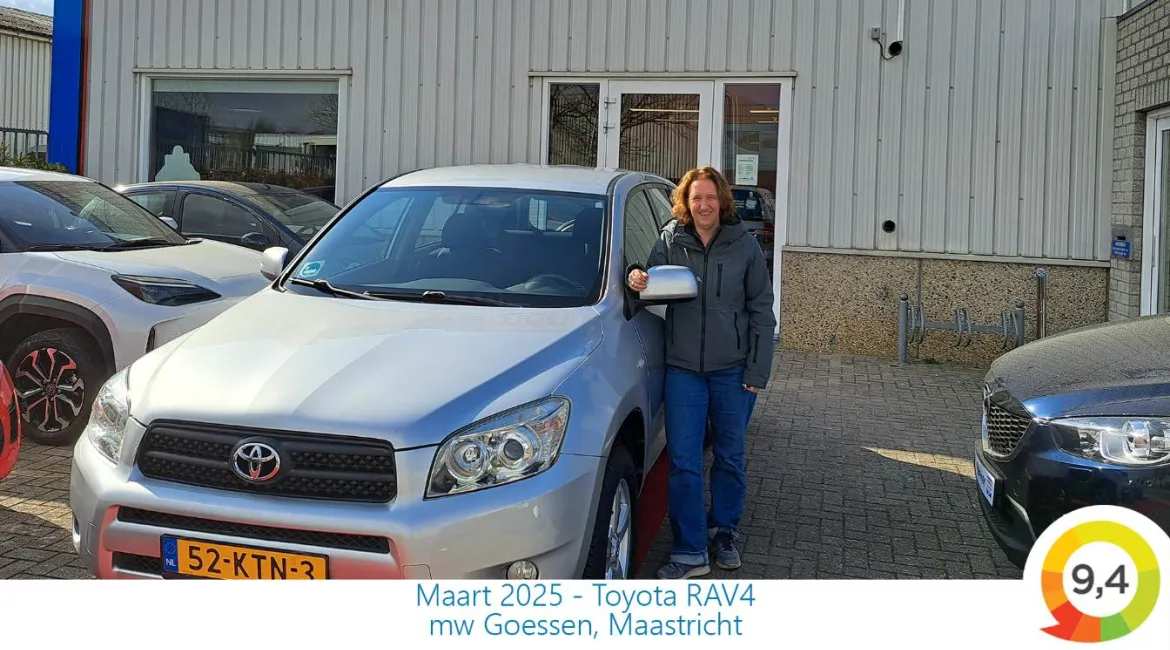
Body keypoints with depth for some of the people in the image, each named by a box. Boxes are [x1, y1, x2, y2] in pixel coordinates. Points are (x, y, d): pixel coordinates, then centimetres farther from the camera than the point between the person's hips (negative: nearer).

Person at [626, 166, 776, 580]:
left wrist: (758, 372, -4)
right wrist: (636, 278, -22)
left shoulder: (744, 246, -3)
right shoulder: (670, 242, 0)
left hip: (732, 368, 0)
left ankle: (724, 532, 31)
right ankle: (690, 551, 4)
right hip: (683, 367, 1)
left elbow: (761, 312, 1)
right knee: (683, 460, -2)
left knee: (729, 456, 13)